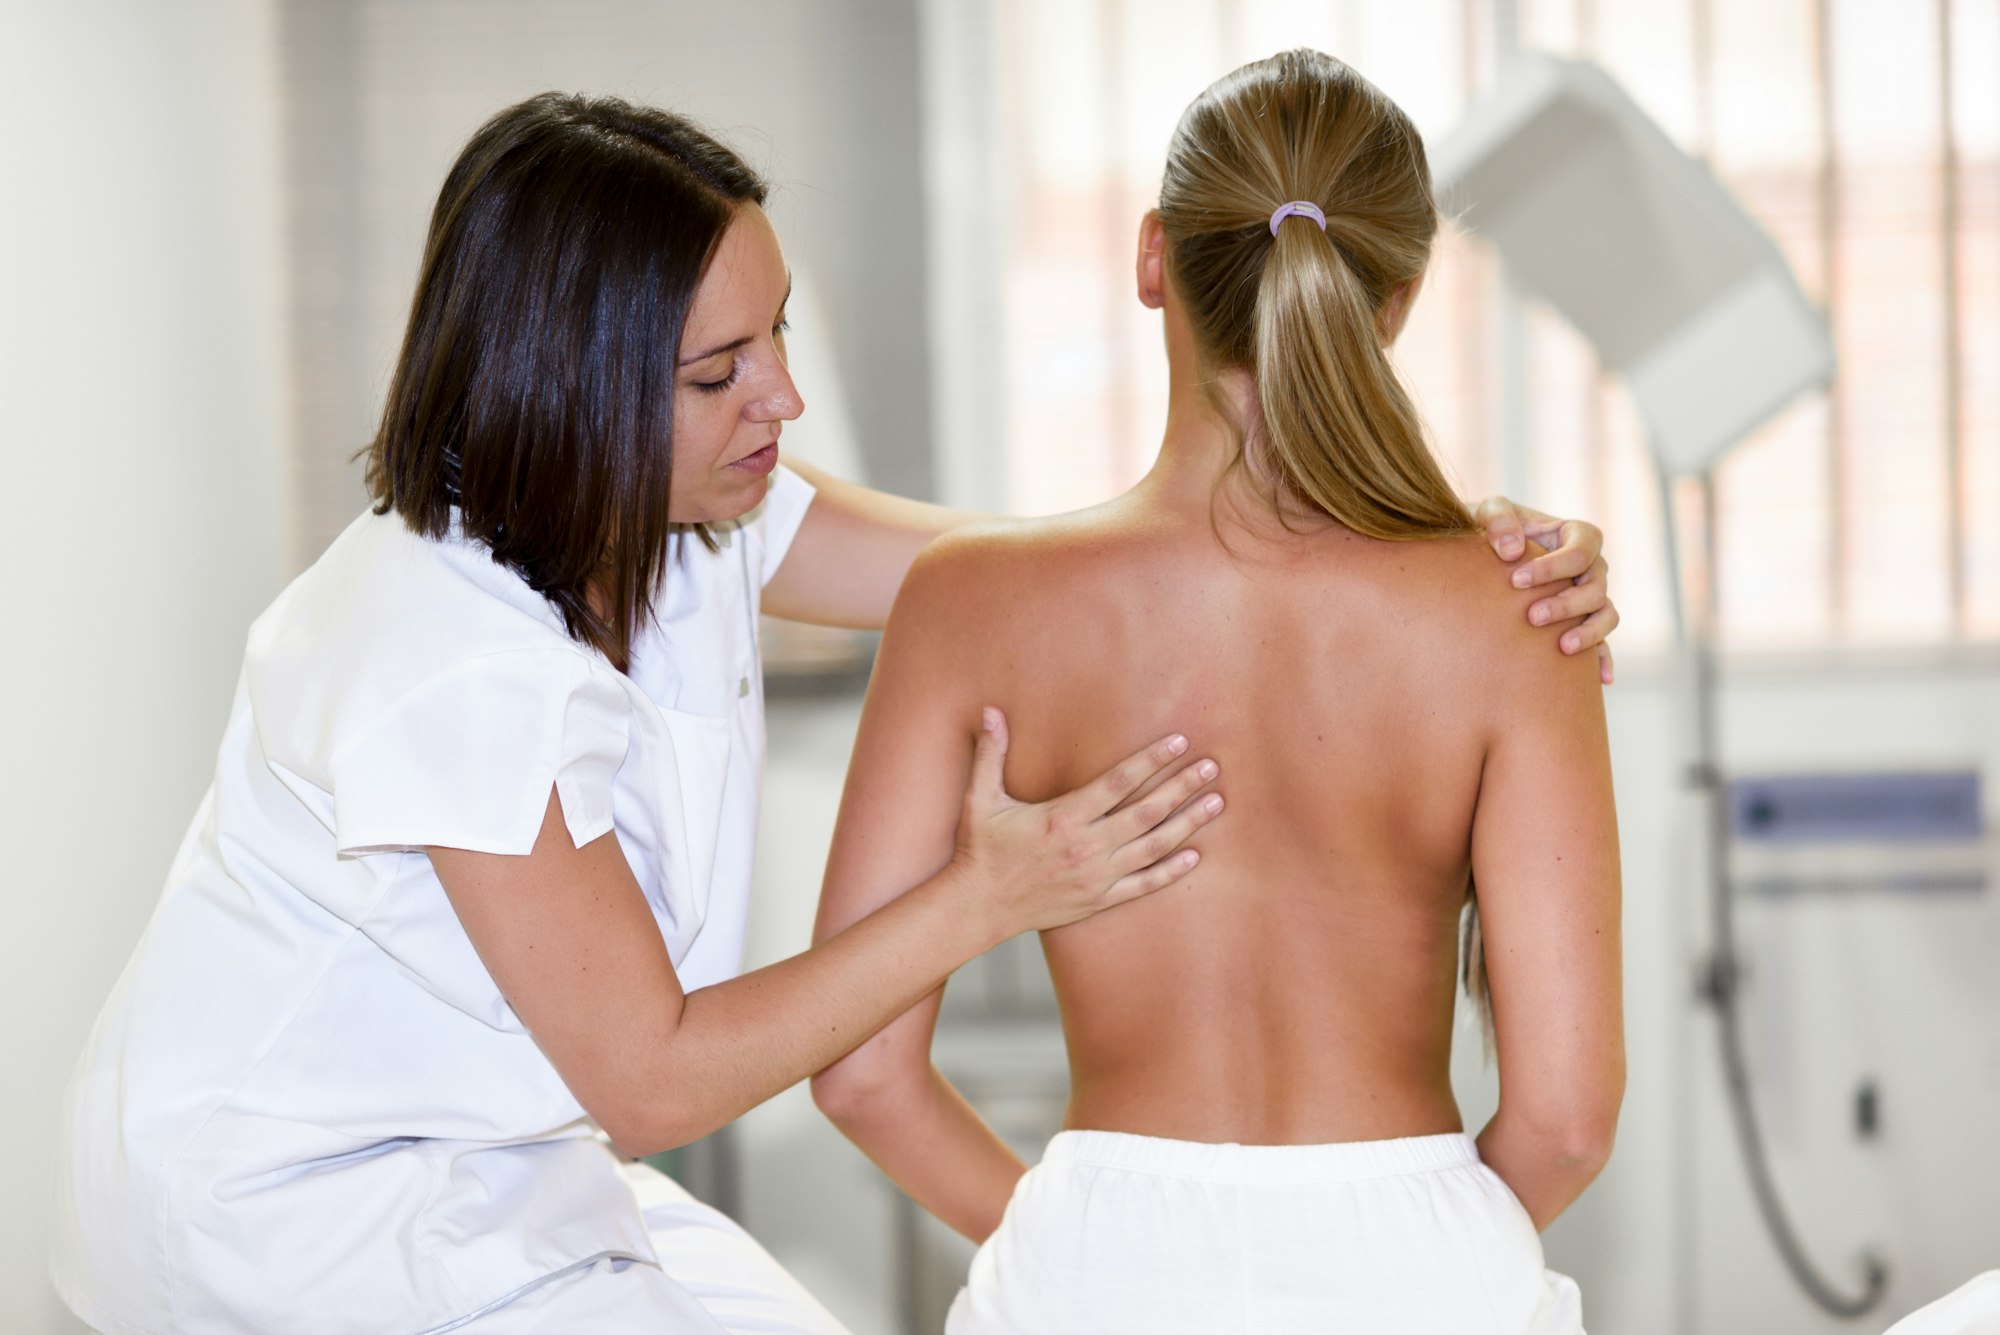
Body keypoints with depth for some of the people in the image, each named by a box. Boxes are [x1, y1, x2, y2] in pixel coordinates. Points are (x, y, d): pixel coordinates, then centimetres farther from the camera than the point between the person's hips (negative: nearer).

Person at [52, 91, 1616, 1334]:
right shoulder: (461, 672, -32)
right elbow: (653, 1077, -24)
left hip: (476, 1161, 8)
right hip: (280, 1200, -8)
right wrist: (986, 897, -28)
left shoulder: (681, 512, -7)